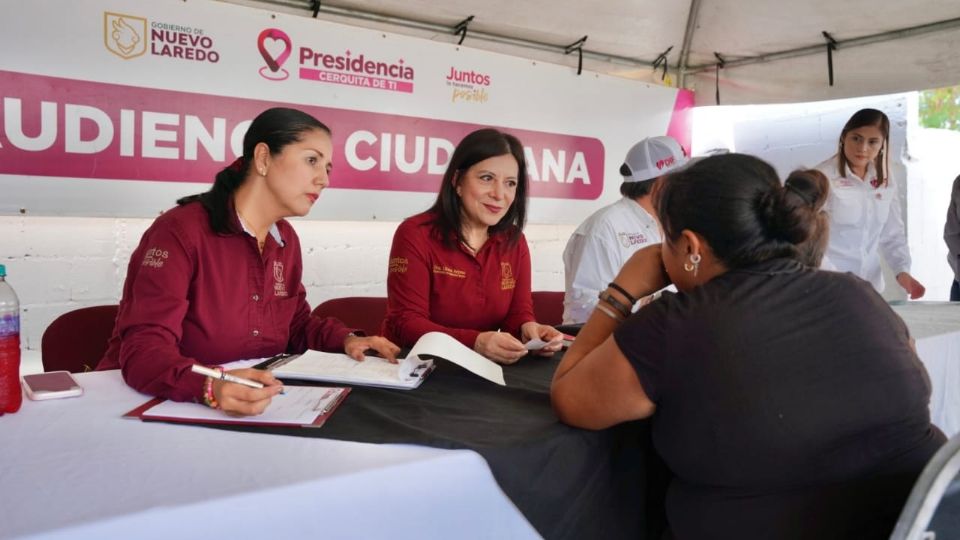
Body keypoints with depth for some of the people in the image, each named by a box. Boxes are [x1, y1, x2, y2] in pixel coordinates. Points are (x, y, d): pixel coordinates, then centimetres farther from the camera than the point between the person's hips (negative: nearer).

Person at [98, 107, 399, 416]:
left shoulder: (286, 239, 6)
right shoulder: (180, 231, -15)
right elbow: (143, 349, -22)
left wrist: (347, 340, 0)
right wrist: (211, 387, -39)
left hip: (255, 406, 5)